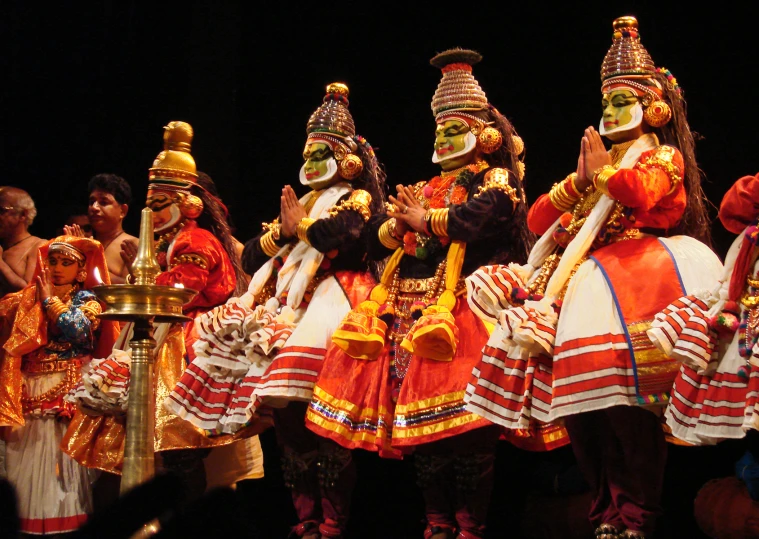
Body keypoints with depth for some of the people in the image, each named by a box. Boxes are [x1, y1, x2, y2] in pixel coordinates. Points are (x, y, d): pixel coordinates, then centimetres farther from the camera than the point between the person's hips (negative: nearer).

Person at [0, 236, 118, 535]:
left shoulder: (88, 300, 5)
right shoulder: (27, 299, 14)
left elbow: (75, 329, -15)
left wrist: (49, 298, -4)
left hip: (66, 396, -4)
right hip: (27, 396, 4)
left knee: (61, 460, -6)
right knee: (26, 463, 2)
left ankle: (62, 521, -4)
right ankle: (25, 522, 6)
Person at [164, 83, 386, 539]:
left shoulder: (355, 199, 9)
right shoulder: (298, 205, 30)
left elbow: (346, 233, -14)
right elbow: (250, 256, 26)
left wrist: (301, 225, 2)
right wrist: (280, 232, 7)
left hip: (329, 299, -7)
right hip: (289, 304, 7)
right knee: (285, 410, -5)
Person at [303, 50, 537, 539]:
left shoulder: (495, 179, 8)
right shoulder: (427, 189, 27)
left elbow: (486, 215, -15)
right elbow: (376, 237, 21)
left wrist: (426, 220, -8)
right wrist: (399, 224, -1)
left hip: (464, 302, -6)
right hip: (414, 305, 7)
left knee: (458, 412, -18)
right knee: (419, 414, -3)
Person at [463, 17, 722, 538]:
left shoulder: (664, 156, 12)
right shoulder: (600, 160, 29)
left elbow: (640, 192, -12)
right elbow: (539, 220, 23)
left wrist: (604, 169, 4)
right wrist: (579, 180, 11)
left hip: (642, 263, -6)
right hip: (592, 268, 6)